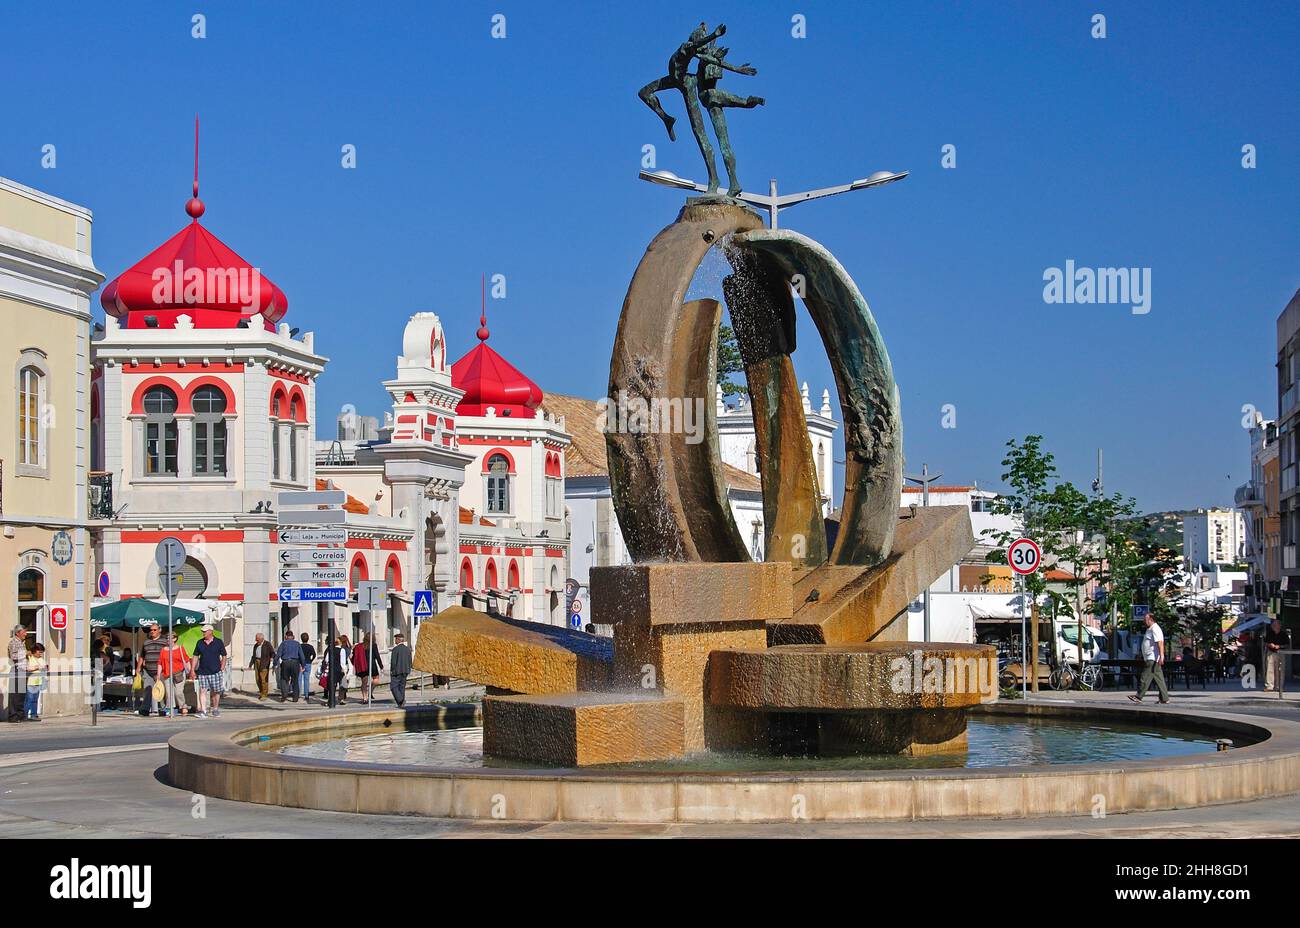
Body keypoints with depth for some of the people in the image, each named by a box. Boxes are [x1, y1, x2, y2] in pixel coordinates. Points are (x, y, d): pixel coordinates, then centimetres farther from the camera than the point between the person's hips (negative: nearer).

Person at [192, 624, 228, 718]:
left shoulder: (218, 642, 1)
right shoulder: (200, 643, 8)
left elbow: (224, 656, 6)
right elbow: (196, 656, 12)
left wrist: (222, 668, -3)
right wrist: (193, 670, 7)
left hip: (215, 672, -2)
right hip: (202, 672, 2)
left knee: (215, 692, 6)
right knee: (202, 691, -8)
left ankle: (215, 710, 22)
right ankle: (203, 711, -11)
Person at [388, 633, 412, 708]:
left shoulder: (395, 649, -13)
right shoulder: (408, 649, 7)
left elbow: (393, 662, -15)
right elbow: (410, 661, 9)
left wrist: (392, 671, -5)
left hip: (397, 671, -6)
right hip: (405, 671, 6)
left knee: (394, 687, -1)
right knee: (402, 687, 12)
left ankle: (401, 701, -18)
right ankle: (401, 704, 11)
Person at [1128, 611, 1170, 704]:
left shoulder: (1155, 629, -13)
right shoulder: (1150, 629, 21)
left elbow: (1160, 643, -22)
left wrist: (1161, 656, -29)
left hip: (1153, 659, -11)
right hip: (1150, 658, 11)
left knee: (1145, 677, -11)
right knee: (1159, 679, 9)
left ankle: (1139, 697, -12)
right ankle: (1164, 698, 9)